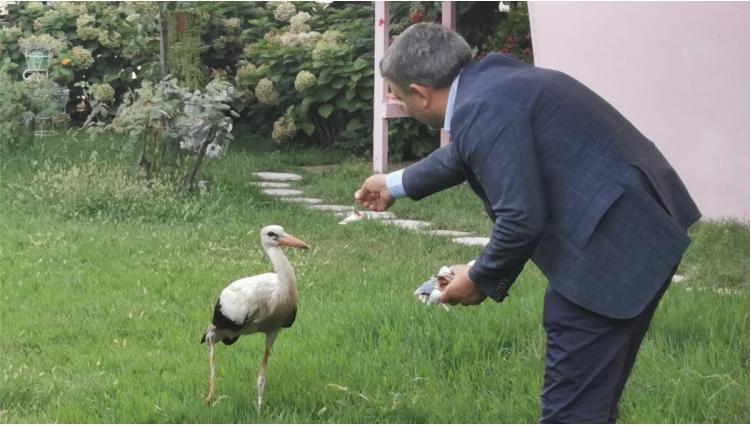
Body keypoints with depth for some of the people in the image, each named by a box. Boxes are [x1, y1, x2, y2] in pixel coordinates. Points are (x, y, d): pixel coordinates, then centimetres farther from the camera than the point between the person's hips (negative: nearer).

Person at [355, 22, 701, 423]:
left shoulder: (481, 109, -18)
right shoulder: (491, 79, 13)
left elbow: (522, 218, -23)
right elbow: (464, 155, 33)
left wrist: (480, 279, -4)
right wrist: (396, 184, 48)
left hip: (613, 240, -10)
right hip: (637, 226, 10)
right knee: (593, 390, 21)